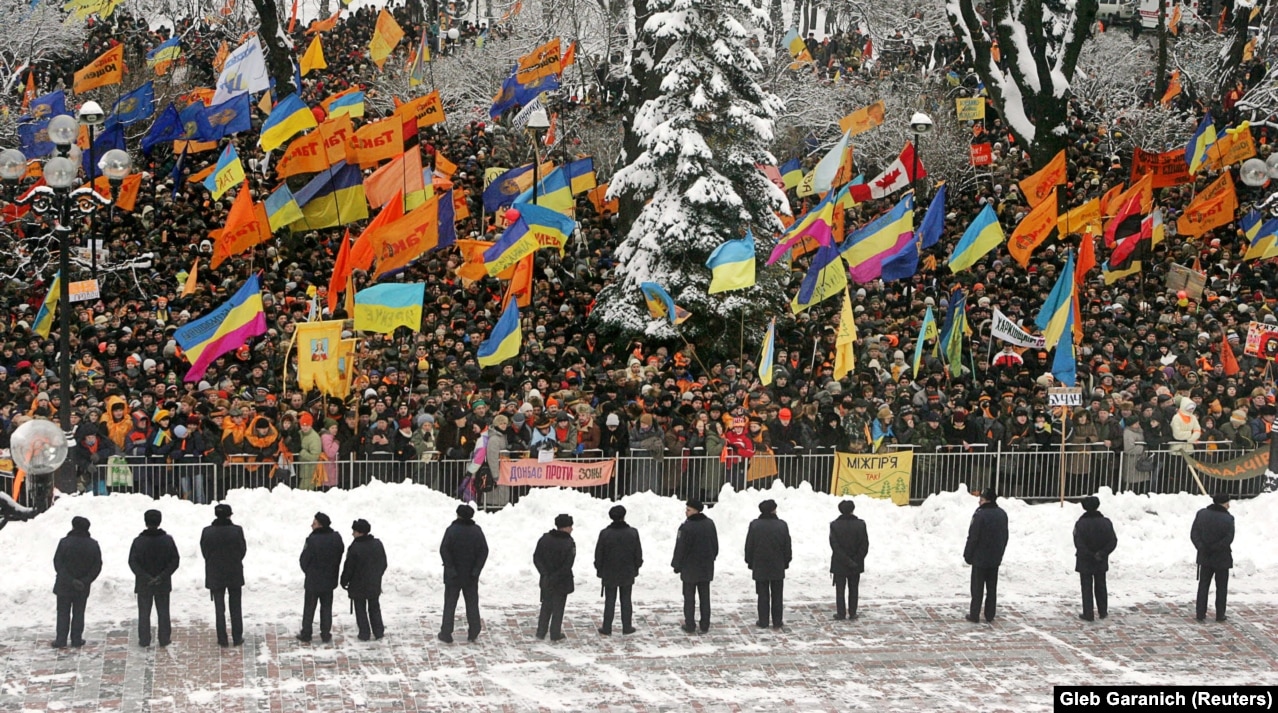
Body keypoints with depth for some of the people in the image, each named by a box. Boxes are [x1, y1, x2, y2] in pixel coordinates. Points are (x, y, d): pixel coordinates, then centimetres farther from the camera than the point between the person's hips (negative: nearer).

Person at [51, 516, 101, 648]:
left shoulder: (65, 543, -13)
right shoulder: (93, 545, -4)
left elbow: (58, 564, -14)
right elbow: (97, 567, -3)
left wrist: (71, 581, -13)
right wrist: (85, 581, -8)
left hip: (64, 586, -2)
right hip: (83, 588, 2)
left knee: (63, 613, 8)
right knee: (78, 613, 14)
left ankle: (61, 640, 8)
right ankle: (77, 640, 16)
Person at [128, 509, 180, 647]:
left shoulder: (138, 541, -9)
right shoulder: (167, 540, -6)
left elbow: (132, 562, -11)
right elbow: (175, 560, -7)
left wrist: (146, 577, -12)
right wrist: (162, 576, -10)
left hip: (143, 584, -1)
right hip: (163, 584, 1)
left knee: (144, 612, 9)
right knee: (163, 612, 11)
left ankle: (144, 640, 10)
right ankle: (164, 639, 14)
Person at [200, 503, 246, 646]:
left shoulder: (207, 532, -10)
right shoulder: (237, 531, -13)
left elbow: (205, 553, -2)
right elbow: (243, 550, -4)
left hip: (215, 575, 0)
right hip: (234, 574, 0)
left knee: (219, 609, 8)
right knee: (235, 608, 11)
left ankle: (222, 639, 9)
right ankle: (237, 638, 14)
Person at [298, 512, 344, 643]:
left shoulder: (312, 540, -22)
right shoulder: (336, 539, -6)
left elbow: (304, 560, -13)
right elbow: (339, 557, 3)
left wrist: (308, 572, 7)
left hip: (313, 581, -4)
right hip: (330, 580, 4)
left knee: (309, 608, 9)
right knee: (326, 608, 14)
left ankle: (306, 634, 16)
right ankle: (326, 634, 15)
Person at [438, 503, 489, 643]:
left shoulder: (452, 530, -11)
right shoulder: (477, 531, -2)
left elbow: (444, 550, -18)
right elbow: (484, 551, -4)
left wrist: (450, 568, -15)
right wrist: (476, 569, -5)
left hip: (453, 577, -2)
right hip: (471, 577, 2)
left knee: (450, 605, 5)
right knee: (472, 603, 12)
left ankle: (446, 633, 5)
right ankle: (473, 633, 11)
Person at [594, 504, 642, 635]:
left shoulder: (605, 534, -14)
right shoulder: (632, 533, -10)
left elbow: (598, 554, -6)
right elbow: (638, 554, -1)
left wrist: (599, 569, 9)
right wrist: (636, 567, 15)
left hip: (609, 574, -1)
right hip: (627, 574, 1)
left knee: (609, 601, 7)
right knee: (626, 600, 12)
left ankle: (607, 628, 9)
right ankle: (627, 627, 16)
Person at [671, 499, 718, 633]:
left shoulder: (687, 527, -20)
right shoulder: (709, 524, 2)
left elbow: (681, 548, -16)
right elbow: (715, 546, 11)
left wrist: (677, 565, -4)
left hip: (690, 568, -6)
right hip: (706, 568, 6)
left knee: (689, 597, 4)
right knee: (704, 596, 11)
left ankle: (689, 625, 5)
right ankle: (705, 625, 13)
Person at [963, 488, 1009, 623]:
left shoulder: (980, 515, -20)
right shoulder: (1002, 515, 4)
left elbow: (973, 537, -17)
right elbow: (1005, 536, 14)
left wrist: (968, 555, -6)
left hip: (980, 558, -6)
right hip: (995, 559, 6)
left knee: (977, 587, 2)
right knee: (992, 588, 11)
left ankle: (974, 615, 5)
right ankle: (990, 616, 14)